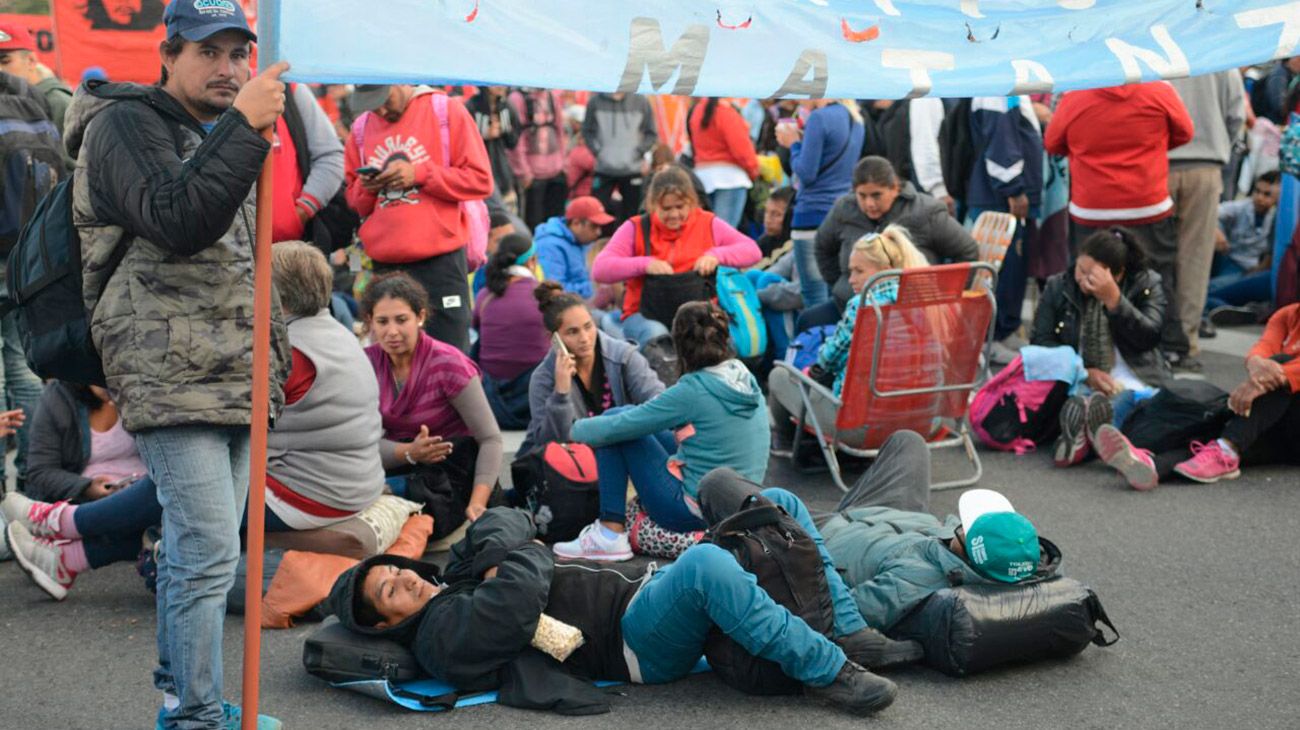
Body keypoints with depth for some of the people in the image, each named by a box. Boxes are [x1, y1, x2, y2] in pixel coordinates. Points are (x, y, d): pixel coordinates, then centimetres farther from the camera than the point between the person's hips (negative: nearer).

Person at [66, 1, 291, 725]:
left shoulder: (219, 136, 23)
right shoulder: (127, 124, -6)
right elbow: (177, 222, -24)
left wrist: (275, 347, 24)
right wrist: (244, 127, -25)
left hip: (235, 379, 9)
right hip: (173, 379, -9)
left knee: (196, 547, 14)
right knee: (209, 551, -13)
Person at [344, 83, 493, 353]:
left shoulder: (446, 111, 1)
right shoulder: (361, 127, 13)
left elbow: (481, 180, -4)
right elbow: (355, 200, 18)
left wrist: (419, 174, -11)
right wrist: (366, 188, -5)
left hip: (440, 260, -4)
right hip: (385, 265, 4)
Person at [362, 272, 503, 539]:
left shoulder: (448, 363, -15)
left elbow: (490, 438, -16)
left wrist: (477, 504, -28)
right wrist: (409, 453, -30)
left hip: (453, 469, -4)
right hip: (398, 465, 4)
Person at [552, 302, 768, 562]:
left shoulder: (693, 391, -20)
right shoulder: (748, 382, 2)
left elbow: (615, 428, -13)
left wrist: (574, 429, 6)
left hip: (692, 512, -8)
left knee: (614, 427, -1)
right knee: (634, 421, 18)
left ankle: (610, 535, -2)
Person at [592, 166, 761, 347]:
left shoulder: (708, 224, 9)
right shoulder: (636, 229, 3)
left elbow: (752, 250, 6)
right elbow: (599, 269, -8)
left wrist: (716, 255, -12)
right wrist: (645, 264, -20)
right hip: (645, 316, -1)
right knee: (656, 334, -38)